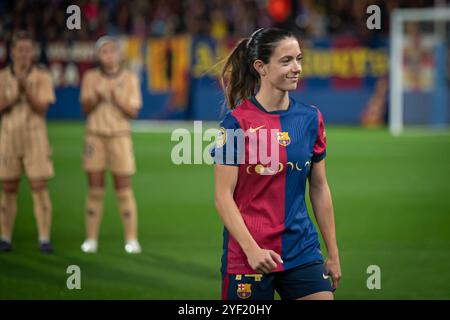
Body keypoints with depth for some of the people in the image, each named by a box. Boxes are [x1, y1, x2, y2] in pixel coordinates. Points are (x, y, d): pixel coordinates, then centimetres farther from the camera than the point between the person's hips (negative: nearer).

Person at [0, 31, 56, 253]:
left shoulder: (42, 77, -3)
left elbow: (41, 108, -14)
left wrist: (26, 85, -25)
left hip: (35, 138, -2)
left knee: (39, 188, -8)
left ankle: (44, 240, -6)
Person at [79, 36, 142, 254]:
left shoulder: (129, 78, 1)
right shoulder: (90, 77, 6)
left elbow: (133, 112, -2)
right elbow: (85, 108, 2)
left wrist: (118, 98, -18)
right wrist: (96, 96, -17)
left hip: (120, 136, -1)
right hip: (95, 135, 1)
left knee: (124, 190, -3)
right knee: (95, 190, 1)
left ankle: (131, 240, -2)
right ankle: (91, 239, 5)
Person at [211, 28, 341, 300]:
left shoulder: (311, 118, 5)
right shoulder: (237, 122, -8)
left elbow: (319, 189, 12)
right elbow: (223, 196, -10)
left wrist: (333, 254, 12)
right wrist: (252, 250, -20)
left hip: (302, 251, 4)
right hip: (248, 256, -4)